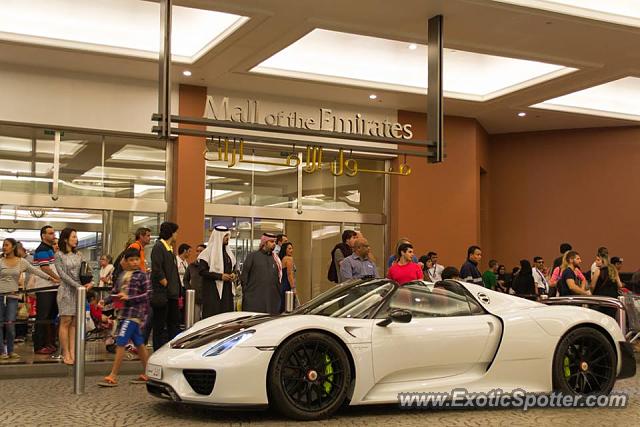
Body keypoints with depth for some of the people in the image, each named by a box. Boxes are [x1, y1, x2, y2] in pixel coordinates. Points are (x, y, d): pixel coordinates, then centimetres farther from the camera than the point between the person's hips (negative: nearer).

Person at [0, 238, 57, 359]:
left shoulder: (22, 262, 5)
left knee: (10, 324, -3)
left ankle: (10, 350, 8)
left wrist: (50, 278, -1)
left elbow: (35, 271, 4)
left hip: (12, 296, 1)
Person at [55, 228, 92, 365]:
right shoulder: (59, 255, 0)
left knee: (74, 323, 2)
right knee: (66, 321, -5)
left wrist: (89, 282, -8)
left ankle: (72, 352, 3)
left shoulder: (78, 255, 15)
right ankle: (66, 354, -2)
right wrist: (78, 285, -17)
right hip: (66, 290, -5)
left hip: (79, 291, 5)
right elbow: (62, 274, -9)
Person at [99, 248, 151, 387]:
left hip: (134, 313, -7)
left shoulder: (142, 275, -4)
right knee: (139, 344, 12)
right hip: (123, 313, 7)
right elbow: (114, 293, 21)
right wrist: (116, 296, -3)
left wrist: (129, 298, -15)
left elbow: (148, 294, -10)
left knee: (120, 343, -10)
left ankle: (112, 377, -7)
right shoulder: (122, 276, 16)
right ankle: (146, 374, 20)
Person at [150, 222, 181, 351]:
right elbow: (157, 270, -20)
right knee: (159, 326, -2)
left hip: (172, 294, 9)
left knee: (174, 323, 13)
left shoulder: (170, 249, 17)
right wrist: (167, 285, -14)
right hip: (162, 295, -9)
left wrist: (177, 293, 14)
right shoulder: (158, 247, -11)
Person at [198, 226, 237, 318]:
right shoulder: (208, 252, -6)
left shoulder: (228, 252, 14)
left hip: (227, 290, 6)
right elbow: (201, 271, -13)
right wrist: (220, 276, -16)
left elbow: (233, 267, 27)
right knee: (212, 317, -9)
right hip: (212, 290, -6)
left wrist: (233, 274, 3)